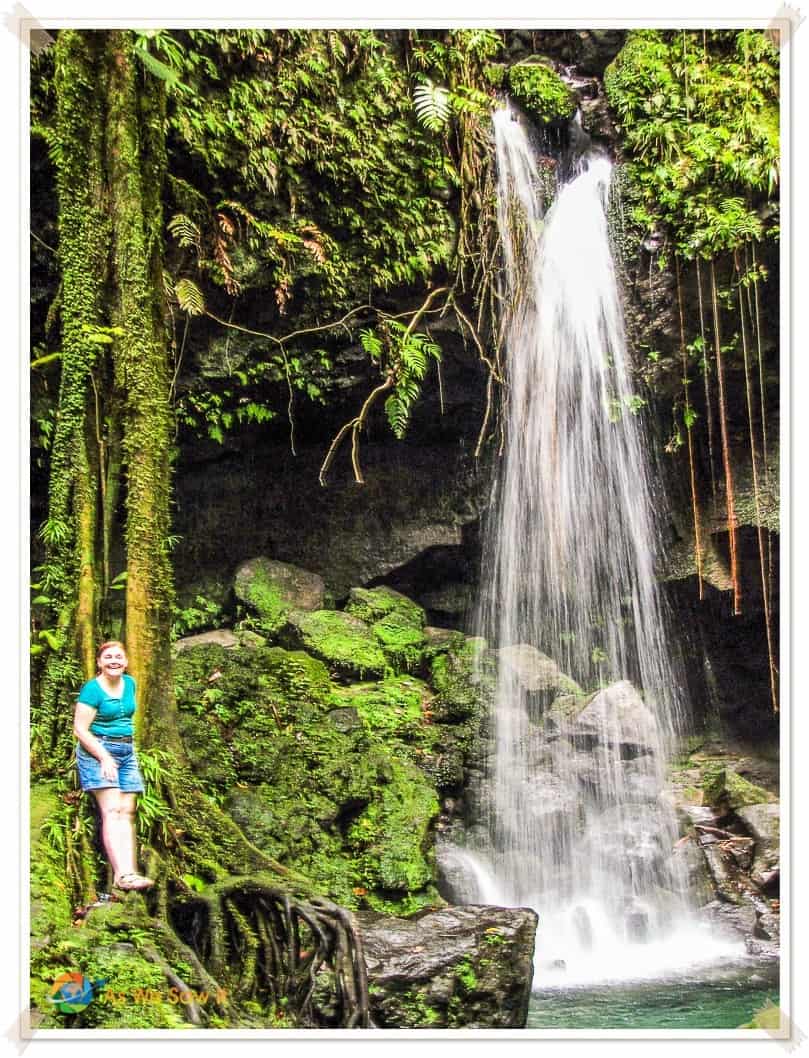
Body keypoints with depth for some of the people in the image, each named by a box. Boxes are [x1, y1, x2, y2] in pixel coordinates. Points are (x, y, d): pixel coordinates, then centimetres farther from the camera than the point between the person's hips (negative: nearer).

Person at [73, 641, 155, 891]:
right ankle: (121, 874, -24)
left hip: (127, 752, 7)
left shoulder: (129, 683, 10)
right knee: (112, 811, -17)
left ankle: (130, 872, -7)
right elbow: (80, 729, -13)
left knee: (127, 813, -2)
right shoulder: (92, 689, -10)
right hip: (98, 751, -7)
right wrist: (105, 757, -18)